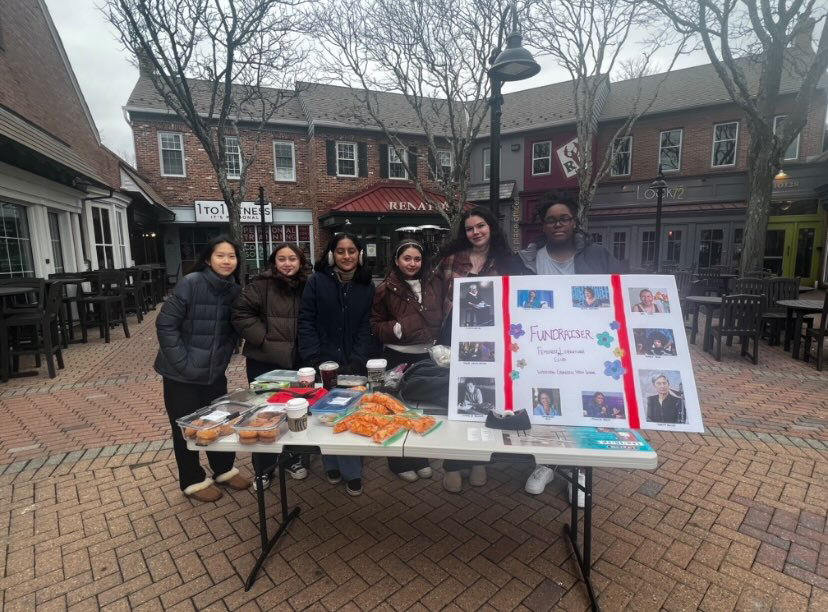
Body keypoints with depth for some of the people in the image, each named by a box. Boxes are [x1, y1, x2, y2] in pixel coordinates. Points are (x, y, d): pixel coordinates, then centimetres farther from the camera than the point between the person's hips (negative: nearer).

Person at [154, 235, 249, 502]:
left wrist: (223, 357, -1)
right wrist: (182, 362, -18)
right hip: (182, 373, -4)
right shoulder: (191, 283, -18)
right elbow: (165, 324, -16)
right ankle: (193, 480, 30)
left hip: (215, 372, 5)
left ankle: (224, 469, 36)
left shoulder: (235, 291, -3)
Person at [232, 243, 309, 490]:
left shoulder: (306, 287, 2)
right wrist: (265, 340, -16)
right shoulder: (260, 285, -10)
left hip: (296, 361, 3)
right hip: (264, 361, -3)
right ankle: (263, 466, 28)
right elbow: (241, 315, -12)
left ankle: (292, 458, 35)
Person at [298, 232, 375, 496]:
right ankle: (332, 465, 26)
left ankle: (351, 470, 16)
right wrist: (312, 360, -14)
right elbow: (306, 323, -6)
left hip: (354, 363, 1)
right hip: (323, 362, -1)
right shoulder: (316, 282, -4)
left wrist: (356, 362, -10)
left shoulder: (367, 286, 2)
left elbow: (366, 327, 0)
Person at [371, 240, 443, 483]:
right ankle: (400, 461, 28)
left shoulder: (434, 284, 3)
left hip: (427, 355, 4)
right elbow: (375, 326, -5)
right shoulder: (386, 289, -7)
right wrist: (396, 328, -21)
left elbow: (442, 317, 13)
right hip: (398, 357, -3)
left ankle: (420, 457, 34)